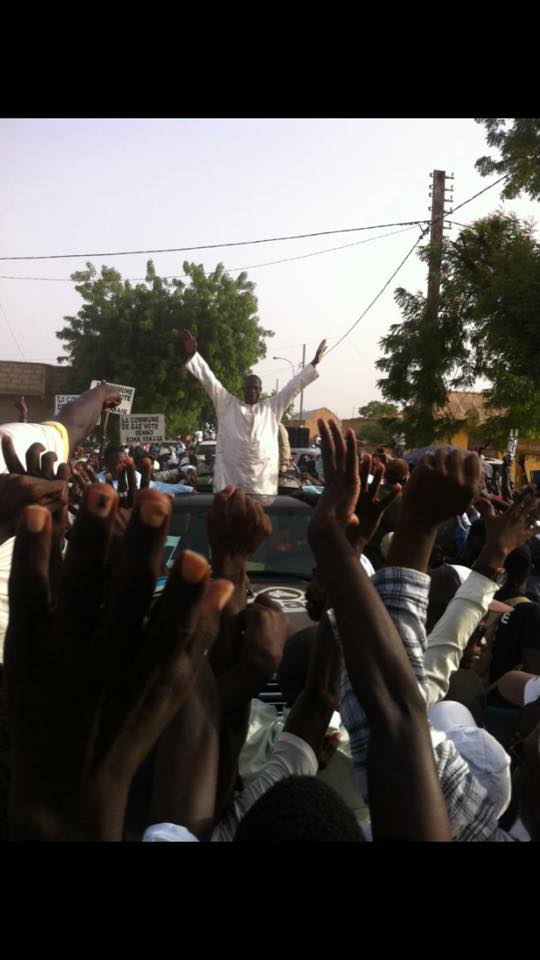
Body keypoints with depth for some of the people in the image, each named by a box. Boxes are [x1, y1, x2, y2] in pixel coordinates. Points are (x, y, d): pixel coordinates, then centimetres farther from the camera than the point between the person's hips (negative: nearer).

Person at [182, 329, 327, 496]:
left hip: (263, 480, 1)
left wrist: (313, 364, 12)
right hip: (230, 477, -1)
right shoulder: (228, 405, 13)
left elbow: (293, 387, 15)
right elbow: (210, 381, 8)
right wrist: (193, 354, 0)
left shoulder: (271, 408, 16)